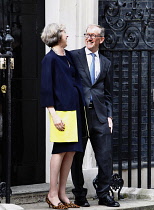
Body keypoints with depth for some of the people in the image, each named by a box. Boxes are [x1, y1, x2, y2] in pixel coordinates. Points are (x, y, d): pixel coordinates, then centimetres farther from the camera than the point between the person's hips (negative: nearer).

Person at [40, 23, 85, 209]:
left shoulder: (69, 56, 15)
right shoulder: (50, 59, -8)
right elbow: (46, 89, -11)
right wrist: (54, 115, -16)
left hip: (75, 108, 8)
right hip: (61, 108, -8)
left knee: (71, 151, 6)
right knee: (61, 150, -5)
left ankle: (61, 193, 12)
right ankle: (52, 194, 1)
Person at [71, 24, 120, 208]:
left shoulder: (105, 63, 15)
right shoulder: (74, 56, 3)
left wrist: (109, 116, 8)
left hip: (99, 114, 3)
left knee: (105, 156, -1)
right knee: (77, 156, 3)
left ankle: (104, 194, 7)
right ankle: (79, 195, 12)